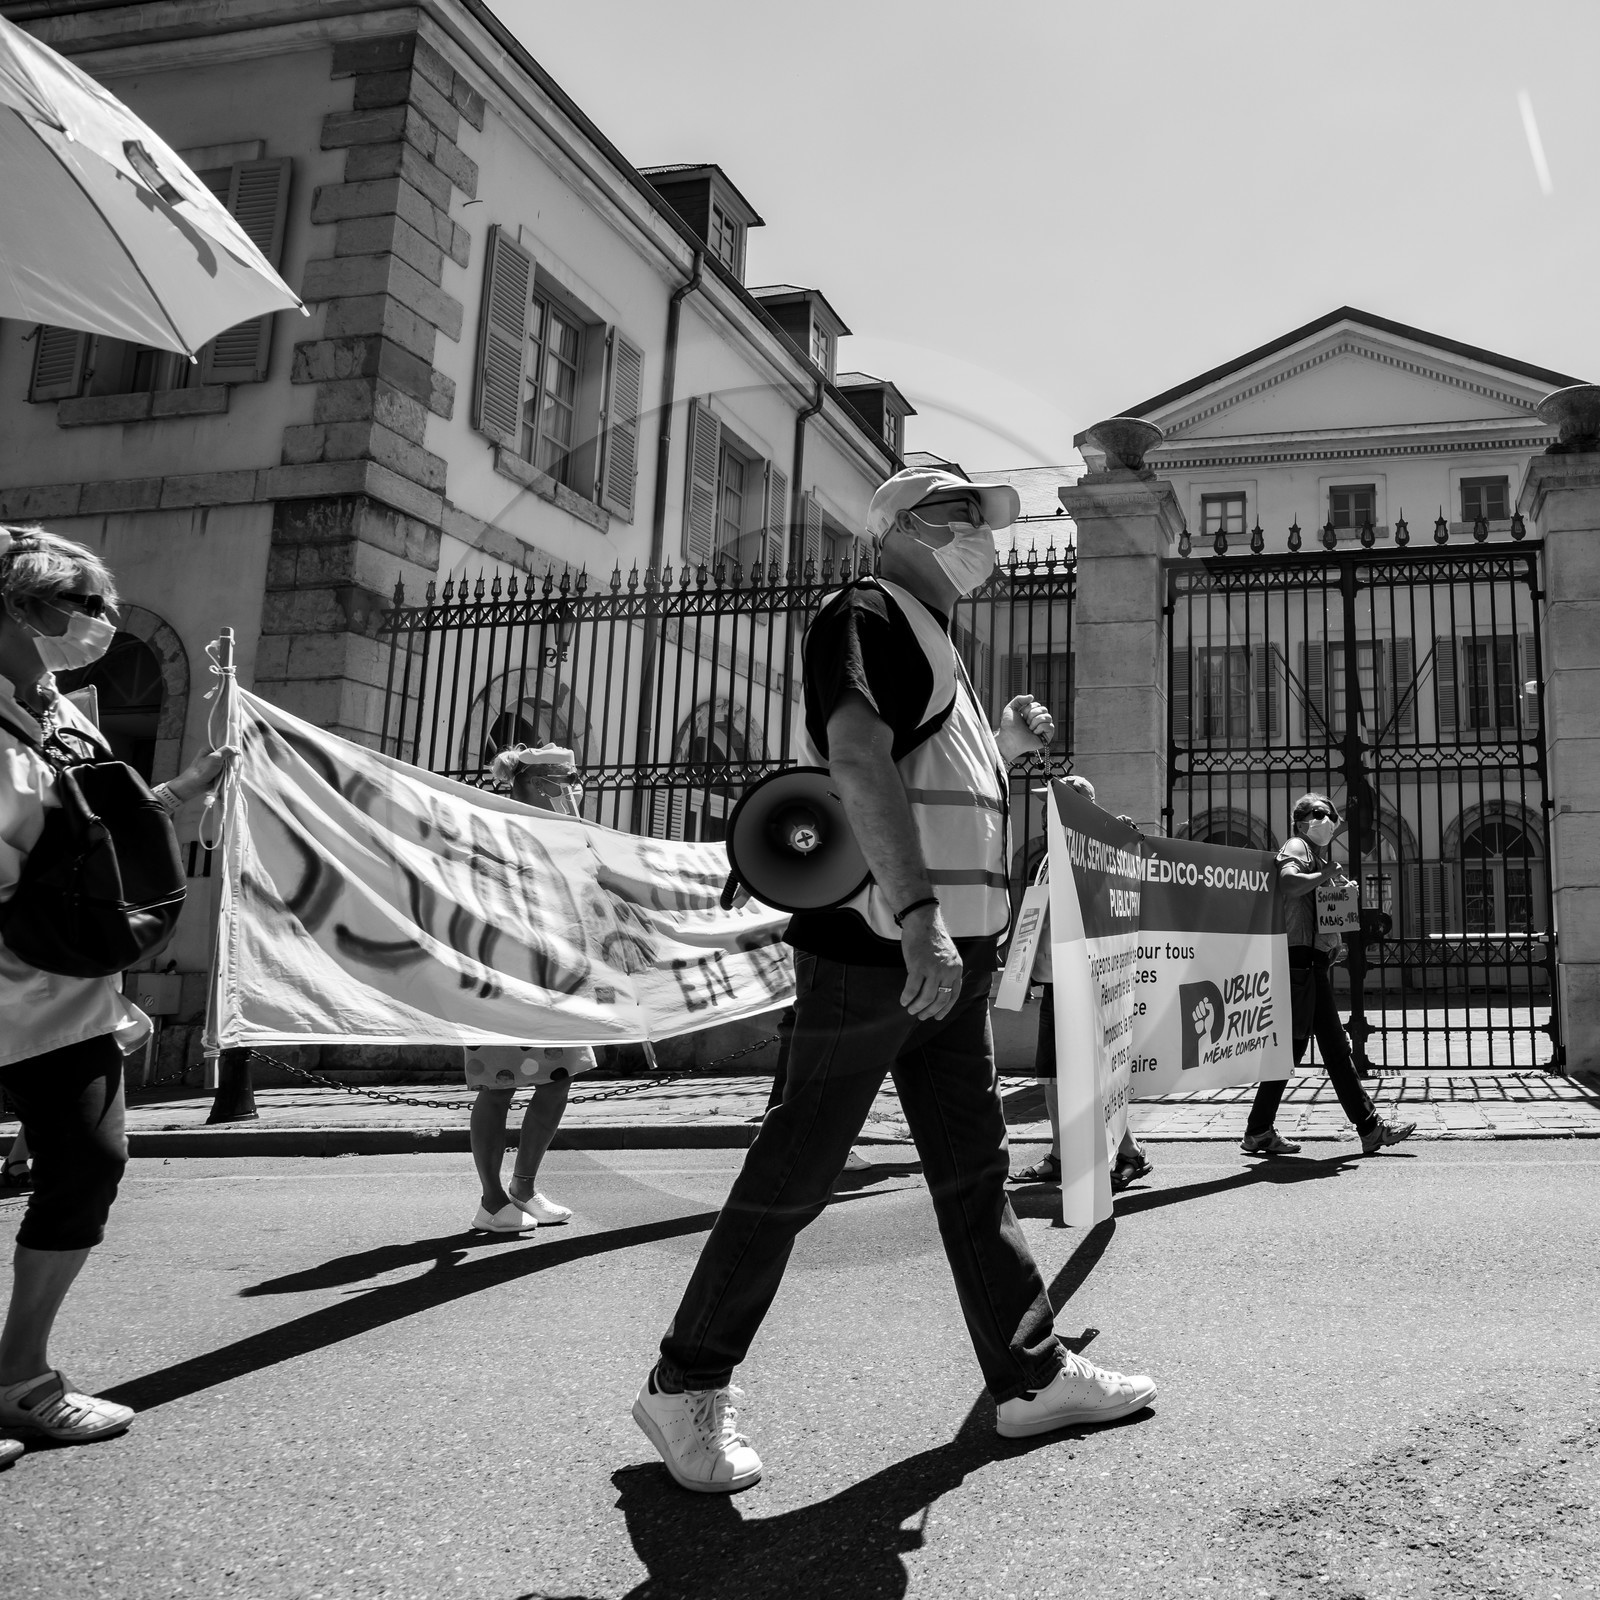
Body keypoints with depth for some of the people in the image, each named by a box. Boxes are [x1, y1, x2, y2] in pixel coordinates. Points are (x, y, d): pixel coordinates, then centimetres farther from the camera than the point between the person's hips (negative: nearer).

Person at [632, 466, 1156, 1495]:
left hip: (949, 961, 10)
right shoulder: (867, 617, -7)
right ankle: (687, 1388, 10)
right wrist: (915, 913, -33)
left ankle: (1033, 1375, 22)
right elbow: (859, 762, -24)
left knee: (976, 1172, 13)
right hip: (873, 946, -9)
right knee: (794, 1175, -3)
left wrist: (1009, 746, 15)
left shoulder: (933, 640, 23)